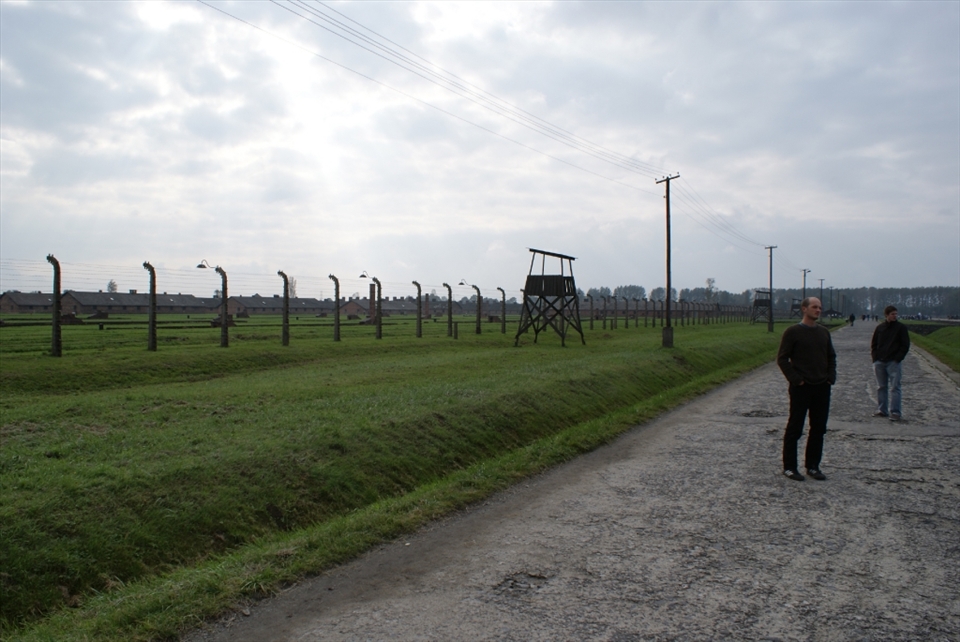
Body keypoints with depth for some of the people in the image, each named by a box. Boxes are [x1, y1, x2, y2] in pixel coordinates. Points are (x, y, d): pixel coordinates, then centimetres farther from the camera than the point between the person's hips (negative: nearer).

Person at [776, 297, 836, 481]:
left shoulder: (824, 332, 11)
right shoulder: (793, 332, -7)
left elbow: (831, 357, 19)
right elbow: (782, 359, -8)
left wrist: (831, 377, 5)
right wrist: (796, 379, -14)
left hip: (822, 388, 6)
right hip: (801, 388, -6)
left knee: (819, 429, 10)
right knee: (794, 429, 1)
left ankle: (813, 466, 21)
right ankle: (789, 467, 8)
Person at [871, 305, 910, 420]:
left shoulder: (901, 328, 0)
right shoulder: (880, 328, 9)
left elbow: (905, 345, -1)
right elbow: (873, 344, 15)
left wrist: (897, 359, -10)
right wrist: (875, 357, 2)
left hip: (893, 363, -4)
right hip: (879, 362, 4)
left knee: (894, 387, -7)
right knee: (881, 387, 9)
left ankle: (895, 411, -6)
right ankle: (882, 410, 16)